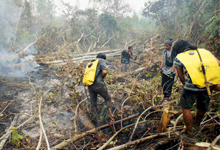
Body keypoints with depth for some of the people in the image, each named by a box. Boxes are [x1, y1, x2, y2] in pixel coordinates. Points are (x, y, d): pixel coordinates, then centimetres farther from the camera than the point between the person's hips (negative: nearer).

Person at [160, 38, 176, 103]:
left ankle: (167, 98, 14)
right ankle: (164, 96, 25)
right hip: (164, 71, 6)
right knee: (163, 85, 10)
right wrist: (161, 68, 10)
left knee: (169, 85, 0)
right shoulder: (165, 51, 6)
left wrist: (172, 72, -15)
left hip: (171, 72, -6)